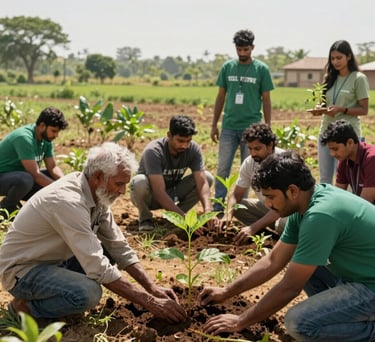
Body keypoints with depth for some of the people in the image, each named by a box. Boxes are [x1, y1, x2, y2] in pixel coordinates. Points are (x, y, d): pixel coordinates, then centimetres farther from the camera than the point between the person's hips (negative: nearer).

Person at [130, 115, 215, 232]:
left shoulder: (193, 149, -17)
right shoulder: (153, 151, -31)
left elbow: (202, 182, -24)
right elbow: (159, 193, -38)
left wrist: (208, 210, -42)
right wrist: (184, 217, -45)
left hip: (171, 194, 4)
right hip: (150, 196, -4)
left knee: (208, 177, -15)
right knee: (140, 182, -38)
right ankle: (145, 218, -8)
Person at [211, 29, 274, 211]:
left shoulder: (262, 69, 0)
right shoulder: (227, 67, 6)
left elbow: (266, 100, 3)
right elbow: (221, 97, 11)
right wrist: (214, 124, 8)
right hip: (229, 126, 2)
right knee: (222, 168, 2)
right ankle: (217, 207, 9)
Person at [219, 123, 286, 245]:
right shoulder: (249, 163, -10)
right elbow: (236, 195, -3)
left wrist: (253, 228, -39)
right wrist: (228, 215, -26)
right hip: (266, 206, 7)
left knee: (283, 224, -38)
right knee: (236, 206, -12)